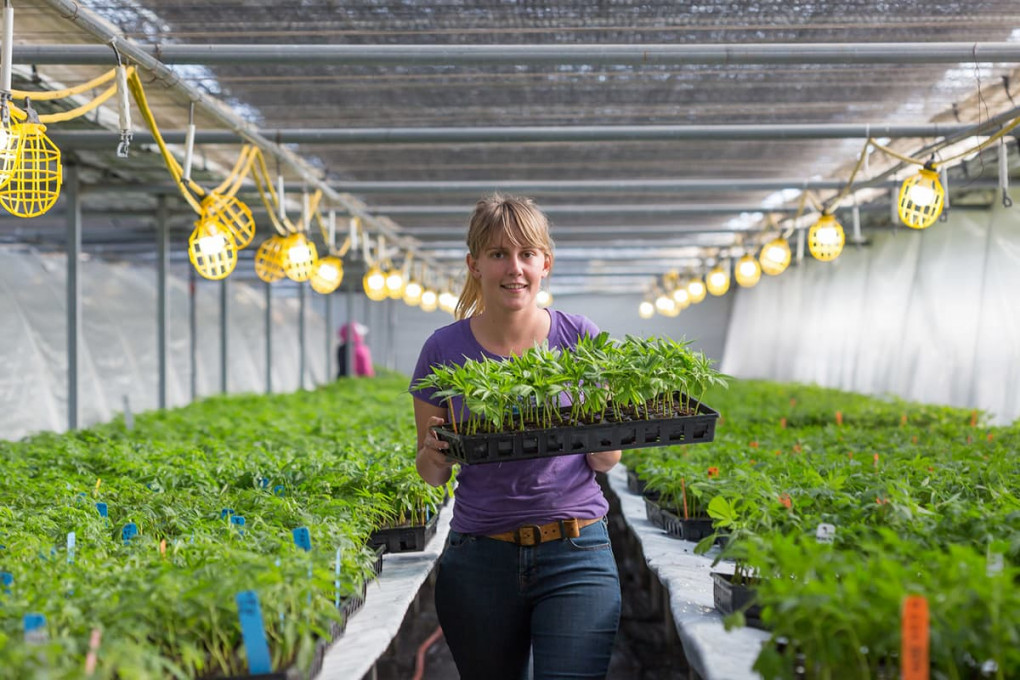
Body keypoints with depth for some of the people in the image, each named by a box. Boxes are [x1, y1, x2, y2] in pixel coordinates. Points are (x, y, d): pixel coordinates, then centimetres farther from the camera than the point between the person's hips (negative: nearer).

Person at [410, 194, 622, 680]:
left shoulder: (580, 338, 0)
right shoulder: (445, 350, -1)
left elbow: (606, 461, 6)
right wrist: (434, 453, -15)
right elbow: (431, 474, 7)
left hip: (576, 553, -1)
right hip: (480, 558, 1)